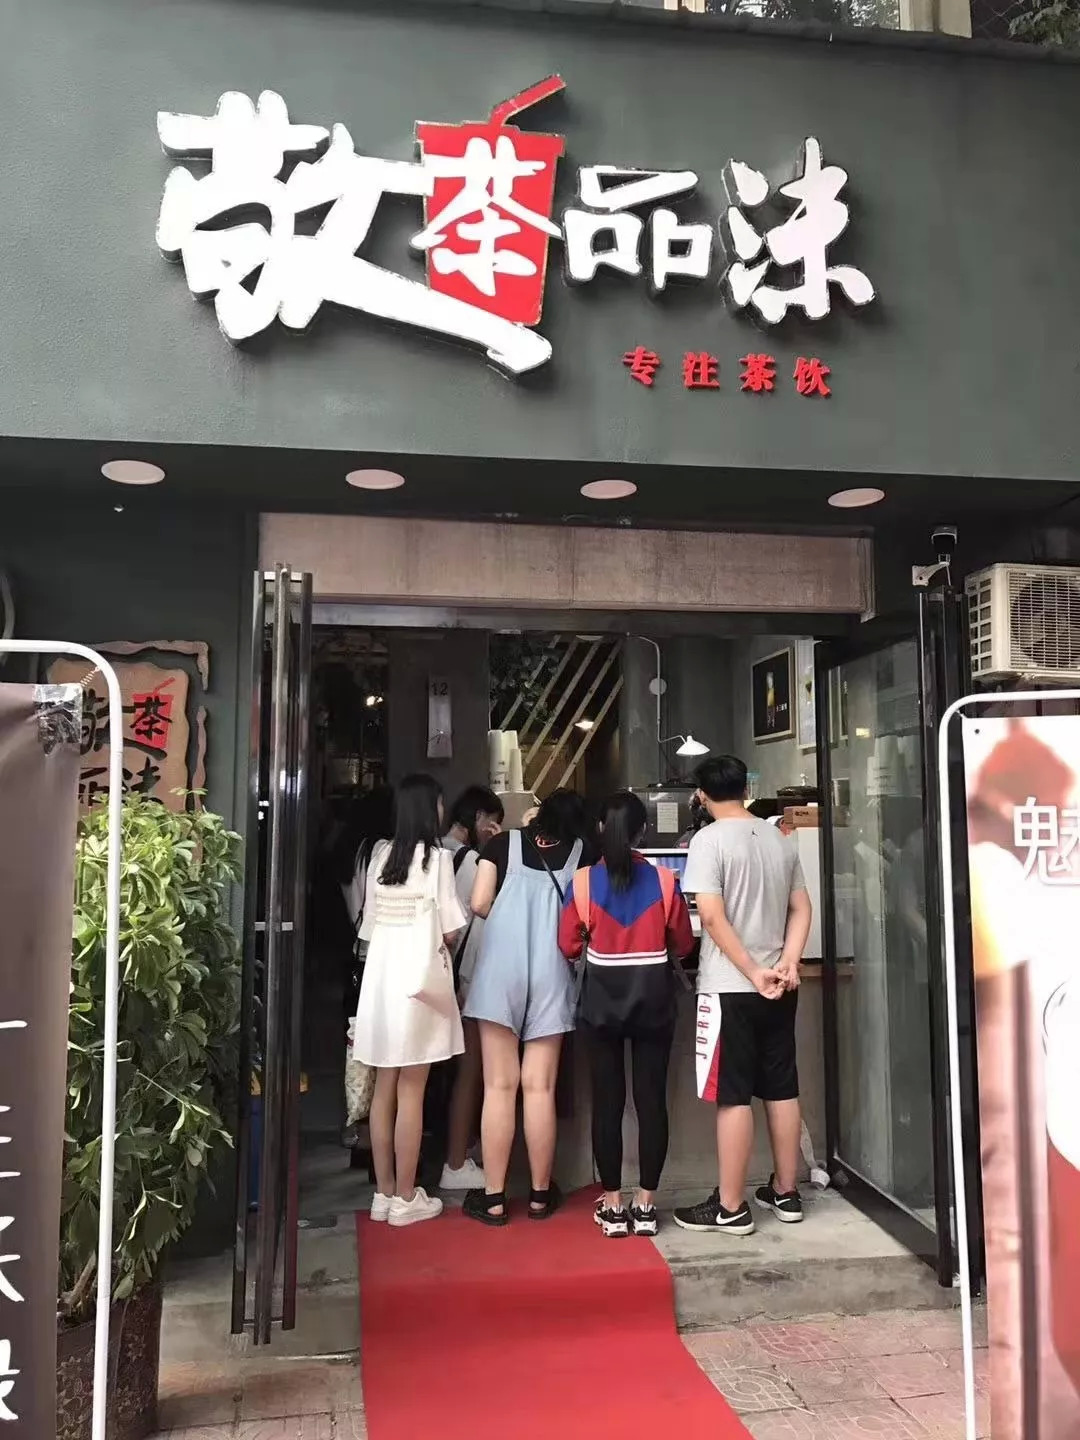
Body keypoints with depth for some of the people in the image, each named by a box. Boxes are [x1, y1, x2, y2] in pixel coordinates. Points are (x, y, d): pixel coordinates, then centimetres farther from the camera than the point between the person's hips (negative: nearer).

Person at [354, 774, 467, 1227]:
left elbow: (370, 925, 6)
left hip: (380, 978, 5)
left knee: (384, 1089, 12)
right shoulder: (437, 856, -10)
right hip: (419, 978, -5)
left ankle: (384, 1192, 20)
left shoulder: (380, 856, 4)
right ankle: (406, 1198, 10)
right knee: (410, 1093, 2)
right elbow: (451, 931, -9)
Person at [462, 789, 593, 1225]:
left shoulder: (504, 843, 5)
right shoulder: (581, 854, 7)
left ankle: (493, 1197, 9)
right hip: (551, 975, 1)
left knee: (499, 1087, 3)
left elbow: (479, 904, -2)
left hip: (500, 972, 0)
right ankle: (540, 1195, 17)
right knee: (540, 1088, 7)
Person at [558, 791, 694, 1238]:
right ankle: (645, 1205, 15)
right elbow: (683, 944, 0)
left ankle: (613, 1206, 15)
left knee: (607, 1101, 8)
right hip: (653, 997, 0)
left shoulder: (583, 881, -9)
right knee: (651, 1099, 8)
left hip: (602, 999, 0)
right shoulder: (663, 880, -7)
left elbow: (568, 945, -4)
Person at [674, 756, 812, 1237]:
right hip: (778, 988, 7)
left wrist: (754, 973, -15)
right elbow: (801, 909, 8)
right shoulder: (779, 838, 9)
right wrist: (787, 963, -3)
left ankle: (731, 1206, 8)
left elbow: (713, 917, -18)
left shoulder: (709, 839, -11)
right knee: (782, 1090, 14)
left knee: (732, 1097, 0)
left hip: (730, 987, -6)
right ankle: (785, 1192, 25)